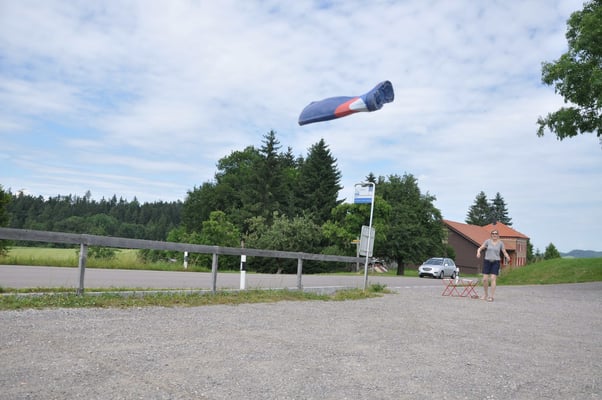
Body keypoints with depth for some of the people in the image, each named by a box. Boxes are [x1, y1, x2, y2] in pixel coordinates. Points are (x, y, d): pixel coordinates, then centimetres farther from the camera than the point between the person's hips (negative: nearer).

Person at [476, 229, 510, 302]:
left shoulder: (500, 243, 3)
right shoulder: (488, 241, 3)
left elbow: (504, 252, 3)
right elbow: (480, 248, -2)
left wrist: (507, 257, -18)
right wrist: (478, 252, -24)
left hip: (495, 262, -1)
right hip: (487, 261, 1)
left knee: (493, 279, -10)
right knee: (485, 279, -2)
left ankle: (492, 296, -4)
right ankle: (486, 295, 17)